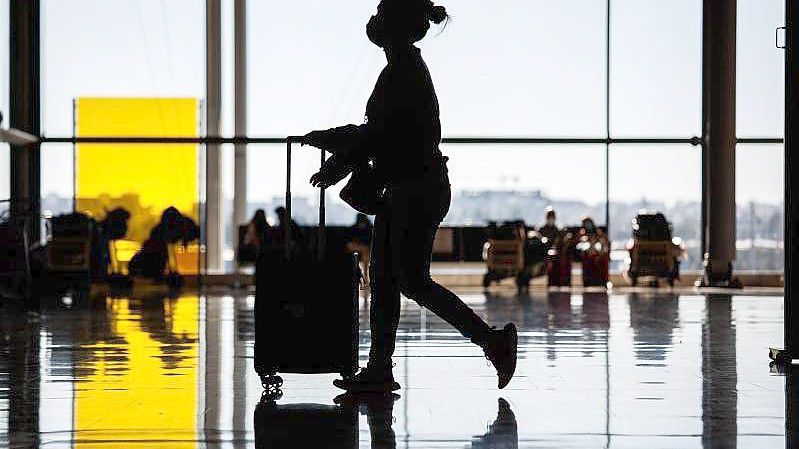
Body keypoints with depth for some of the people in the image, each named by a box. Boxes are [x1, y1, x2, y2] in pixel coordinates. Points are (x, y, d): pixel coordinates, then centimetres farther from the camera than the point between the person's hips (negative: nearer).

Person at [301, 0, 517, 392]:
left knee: (412, 281, -7)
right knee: (383, 278, 9)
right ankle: (379, 370, 11)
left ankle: (493, 340, 0)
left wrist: (323, 139, -7)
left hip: (418, 191, -10)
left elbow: (377, 136, -19)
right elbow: (380, 134, 19)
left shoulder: (404, 73, -17)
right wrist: (338, 165, 16)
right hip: (404, 190, 10)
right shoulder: (406, 69, 14)